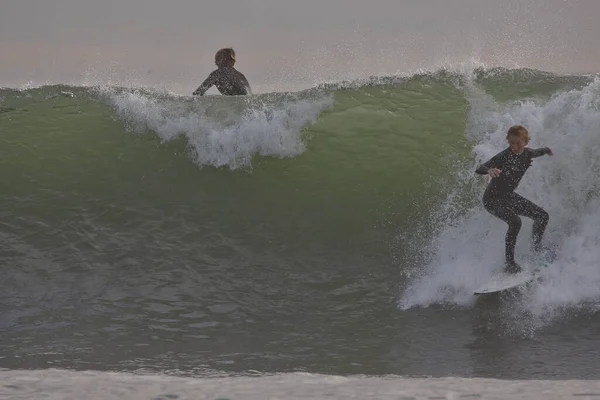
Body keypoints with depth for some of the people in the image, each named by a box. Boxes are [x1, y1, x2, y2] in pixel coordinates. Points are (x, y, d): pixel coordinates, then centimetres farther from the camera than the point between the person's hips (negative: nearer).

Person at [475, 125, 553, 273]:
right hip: (492, 198, -8)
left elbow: (538, 152, 20)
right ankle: (509, 263, -24)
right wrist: (489, 170, -59)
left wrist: (547, 151, 42)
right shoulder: (504, 156, -26)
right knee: (515, 222, -31)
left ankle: (536, 250, 25)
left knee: (542, 216, 6)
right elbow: (479, 169, -36)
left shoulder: (527, 154, -6)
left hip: (508, 196, 8)